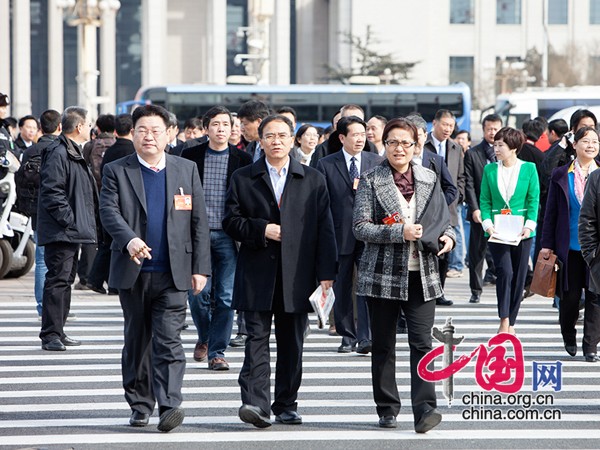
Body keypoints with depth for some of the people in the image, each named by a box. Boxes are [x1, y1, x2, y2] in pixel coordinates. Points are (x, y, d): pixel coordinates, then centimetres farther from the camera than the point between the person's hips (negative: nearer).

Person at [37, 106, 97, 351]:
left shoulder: (73, 152, 19)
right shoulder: (58, 153, -15)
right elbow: (52, 192, -22)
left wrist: (79, 222, 19)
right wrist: (69, 219, -21)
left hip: (72, 231, 11)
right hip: (60, 231, -11)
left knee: (65, 279, 14)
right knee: (57, 279, -11)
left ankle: (57, 331, 21)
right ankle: (50, 334, -10)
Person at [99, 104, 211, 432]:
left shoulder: (186, 170, 10)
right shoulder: (116, 171, 5)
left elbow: (199, 221, 9)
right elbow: (109, 211, -9)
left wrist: (200, 267, 2)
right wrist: (129, 239, -29)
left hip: (172, 273, -1)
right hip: (133, 272, 1)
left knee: (169, 341, -10)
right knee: (137, 341, 9)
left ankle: (169, 405, -17)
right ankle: (140, 405, 19)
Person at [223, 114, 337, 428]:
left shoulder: (313, 180, 9)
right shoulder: (243, 179, 8)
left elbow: (324, 228, 5)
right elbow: (231, 221, 6)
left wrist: (326, 273, -3)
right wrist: (261, 230, -11)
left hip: (297, 275, 1)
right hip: (257, 275, -1)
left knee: (291, 343, 7)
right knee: (257, 338, -9)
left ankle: (286, 405, 15)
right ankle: (255, 403, -17)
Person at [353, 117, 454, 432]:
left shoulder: (429, 179, 9)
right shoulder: (370, 181, -1)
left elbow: (443, 218, 19)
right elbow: (360, 227, -8)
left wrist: (448, 236, -3)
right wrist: (401, 232, -18)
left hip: (421, 274, 1)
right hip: (383, 274, -1)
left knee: (421, 343, -9)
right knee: (383, 346, 7)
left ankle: (425, 409, -15)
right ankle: (387, 409, 18)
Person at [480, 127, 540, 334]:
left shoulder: (529, 169, 1)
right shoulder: (490, 170, 6)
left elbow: (533, 200, 0)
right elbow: (485, 200, 6)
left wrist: (529, 225, -12)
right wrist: (487, 223, -9)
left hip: (521, 232, 0)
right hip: (497, 231, 0)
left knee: (519, 276, 4)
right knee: (504, 271, -17)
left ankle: (510, 323, 15)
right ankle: (504, 320, -14)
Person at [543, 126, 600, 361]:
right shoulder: (561, 175, 4)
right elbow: (551, 212, 5)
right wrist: (547, 244, 2)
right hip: (570, 246, 0)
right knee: (570, 295, 7)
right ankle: (569, 338, 29)